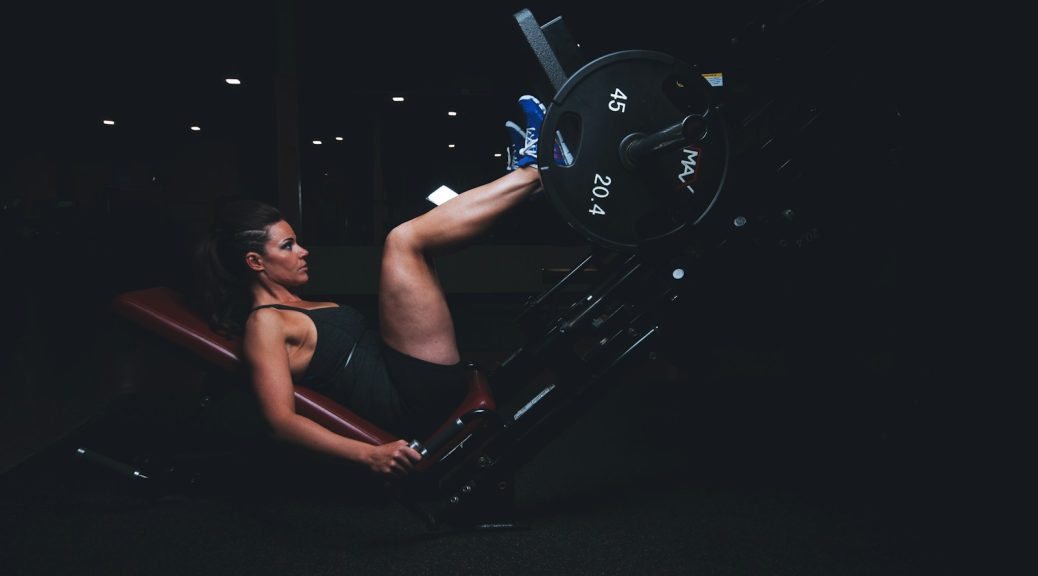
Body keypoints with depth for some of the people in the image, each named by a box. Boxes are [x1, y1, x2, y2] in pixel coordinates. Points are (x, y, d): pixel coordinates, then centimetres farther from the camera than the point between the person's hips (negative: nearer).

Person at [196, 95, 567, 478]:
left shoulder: (302, 309, 22)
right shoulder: (264, 323, -6)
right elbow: (282, 419, -18)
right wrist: (369, 454, -31)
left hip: (423, 383, 10)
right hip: (420, 395, -10)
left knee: (412, 243, 16)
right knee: (402, 240, -17)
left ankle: (526, 167, 3)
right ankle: (532, 170, -6)